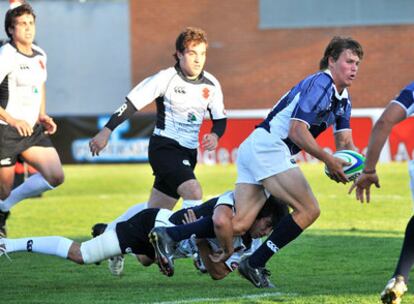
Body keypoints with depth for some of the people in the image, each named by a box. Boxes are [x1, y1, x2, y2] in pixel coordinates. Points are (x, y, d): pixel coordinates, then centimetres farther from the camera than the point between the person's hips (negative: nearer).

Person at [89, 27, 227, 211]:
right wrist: (106, 132, -15)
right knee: (193, 192, -27)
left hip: (188, 153, 6)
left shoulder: (211, 84, 3)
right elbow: (132, 103, -11)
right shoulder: (166, 78, -13)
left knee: (155, 210, 9)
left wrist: (215, 136, -8)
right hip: (164, 147, -6)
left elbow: (220, 119, 14)